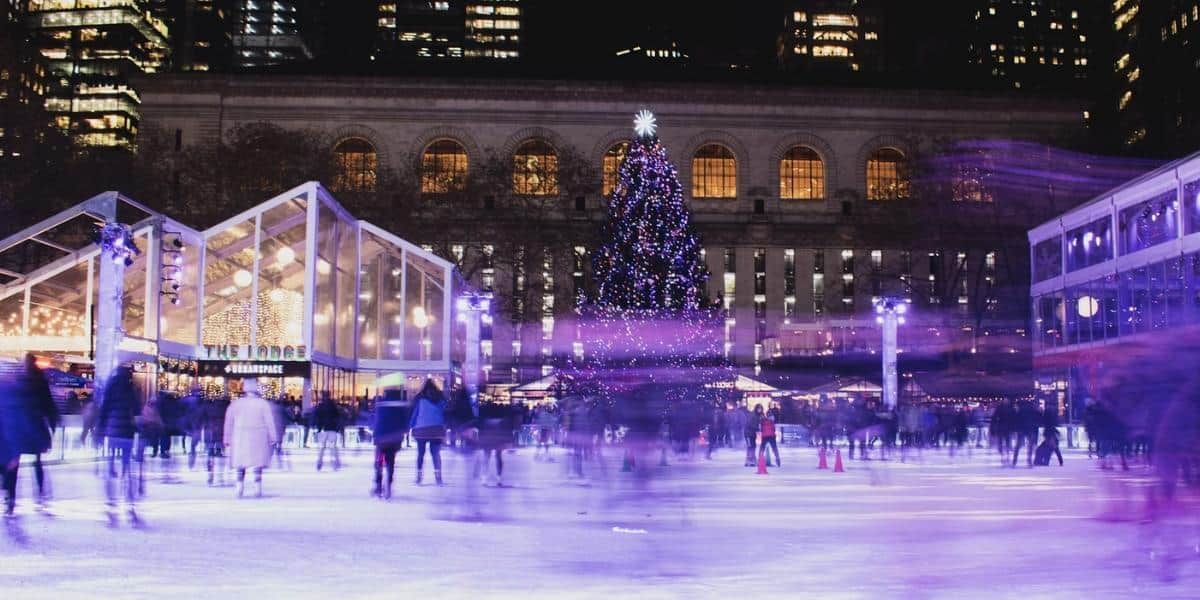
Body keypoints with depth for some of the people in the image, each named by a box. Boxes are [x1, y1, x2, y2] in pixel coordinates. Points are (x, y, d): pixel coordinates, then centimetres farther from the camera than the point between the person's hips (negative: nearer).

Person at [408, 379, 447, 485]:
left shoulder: (419, 398, 0)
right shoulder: (441, 398, 7)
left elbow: (414, 412, 2)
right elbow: (445, 413, 11)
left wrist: (410, 426, 8)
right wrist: (445, 428, 18)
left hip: (421, 429, -1)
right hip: (437, 429, 1)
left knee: (420, 453, 7)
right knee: (436, 453, 5)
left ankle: (419, 477, 5)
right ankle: (438, 476, -6)